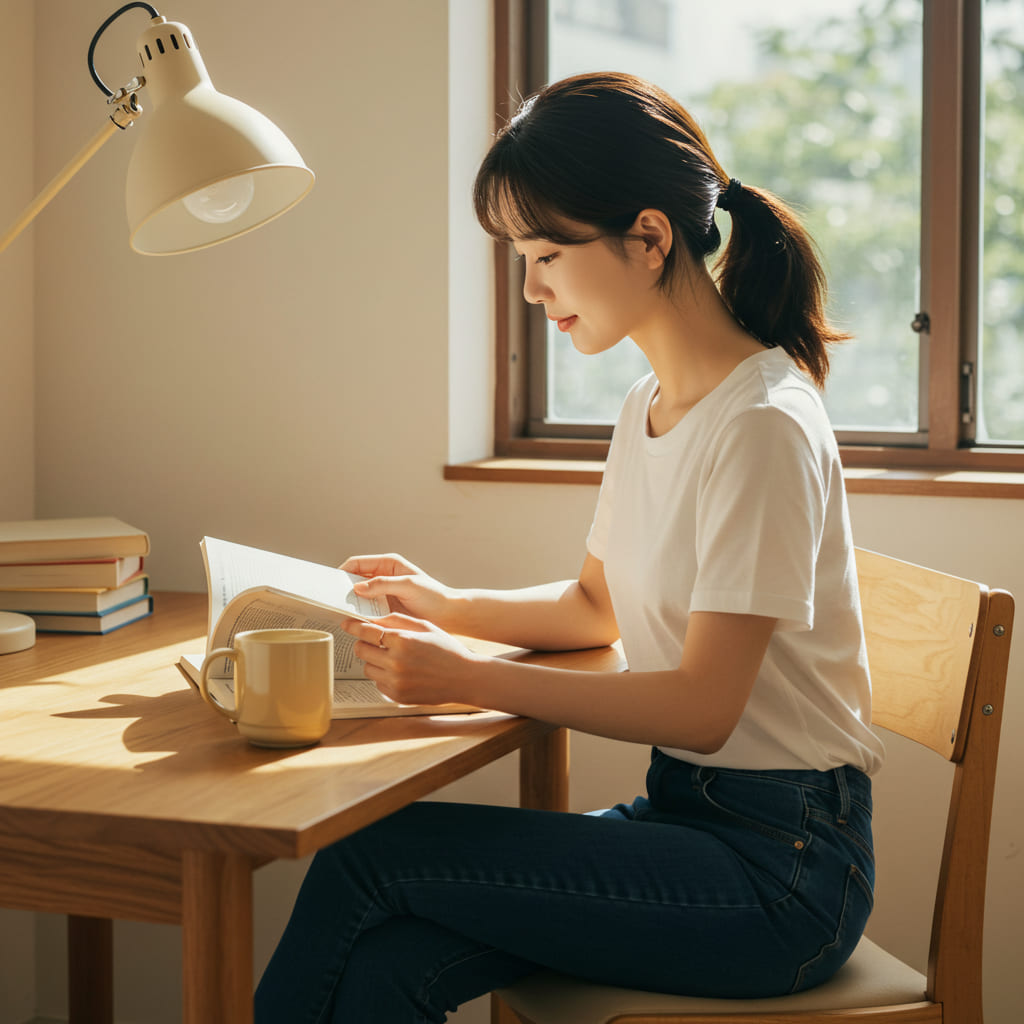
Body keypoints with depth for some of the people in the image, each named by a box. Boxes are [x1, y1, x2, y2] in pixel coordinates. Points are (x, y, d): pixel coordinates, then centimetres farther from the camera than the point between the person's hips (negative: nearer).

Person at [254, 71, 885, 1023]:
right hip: (684, 815, 7)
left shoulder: (762, 425, -17)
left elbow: (702, 706, -19)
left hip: (780, 870, -7)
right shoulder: (647, 407, 11)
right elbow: (597, 604, 24)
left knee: (366, 858, -16)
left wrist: (470, 677, -19)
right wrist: (449, 606, 6)